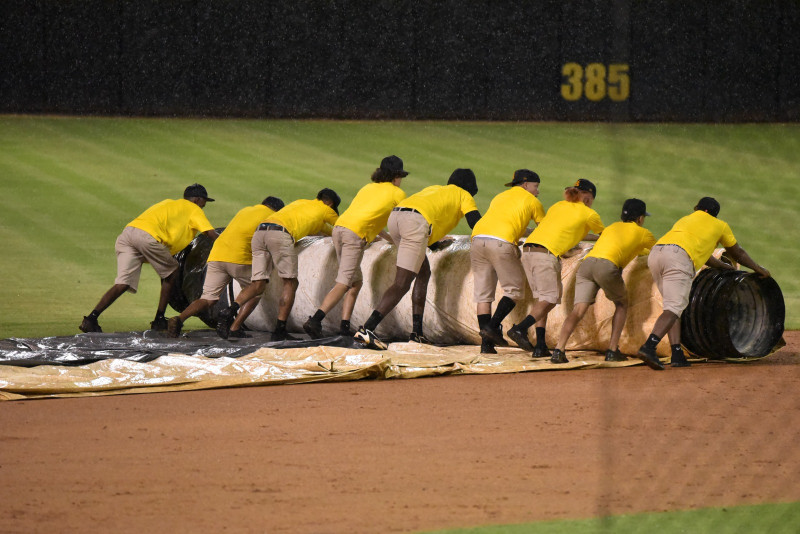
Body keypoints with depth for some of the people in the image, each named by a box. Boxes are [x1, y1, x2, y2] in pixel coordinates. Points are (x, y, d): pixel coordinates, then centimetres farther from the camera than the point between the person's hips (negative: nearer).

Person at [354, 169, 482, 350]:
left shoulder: (434, 189, 40)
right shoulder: (464, 196, 24)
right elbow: (475, 222, 9)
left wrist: (434, 245, 48)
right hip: (416, 223, -7)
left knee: (424, 273, 22)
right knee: (401, 285, -12)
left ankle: (417, 332, 17)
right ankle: (366, 330, -27)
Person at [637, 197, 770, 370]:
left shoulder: (684, 220, 38)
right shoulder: (719, 226, 26)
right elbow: (737, 253, 39)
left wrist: (723, 266, 63)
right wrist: (758, 269, 54)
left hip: (655, 254, 6)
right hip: (677, 258, -6)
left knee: (674, 306, 15)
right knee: (674, 308, -13)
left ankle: (677, 354, 2)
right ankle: (649, 347, -34)